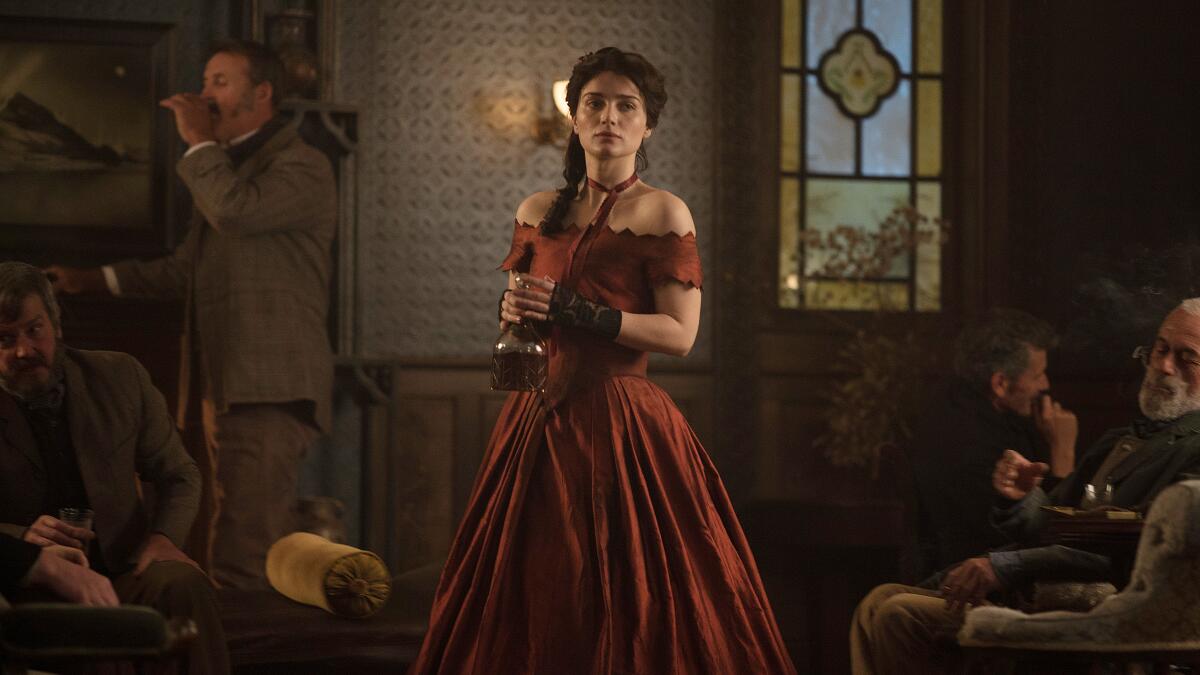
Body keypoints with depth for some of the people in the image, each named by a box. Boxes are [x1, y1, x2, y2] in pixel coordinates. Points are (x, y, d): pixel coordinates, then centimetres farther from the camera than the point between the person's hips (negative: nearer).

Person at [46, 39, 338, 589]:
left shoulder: (302, 166, -5)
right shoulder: (226, 167, 24)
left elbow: (237, 212, -23)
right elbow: (185, 270, 26)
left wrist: (199, 142, -9)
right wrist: (92, 280, 19)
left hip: (271, 390, -10)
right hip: (223, 388, 10)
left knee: (240, 557, -18)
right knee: (227, 549, 11)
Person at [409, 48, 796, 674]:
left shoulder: (662, 212, -3)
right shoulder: (537, 212, 13)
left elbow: (679, 333, -10)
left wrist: (574, 311, -17)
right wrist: (513, 312, -3)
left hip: (622, 422, -5)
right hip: (537, 423, 5)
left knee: (625, 595, -7)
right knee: (529, 595, 5)